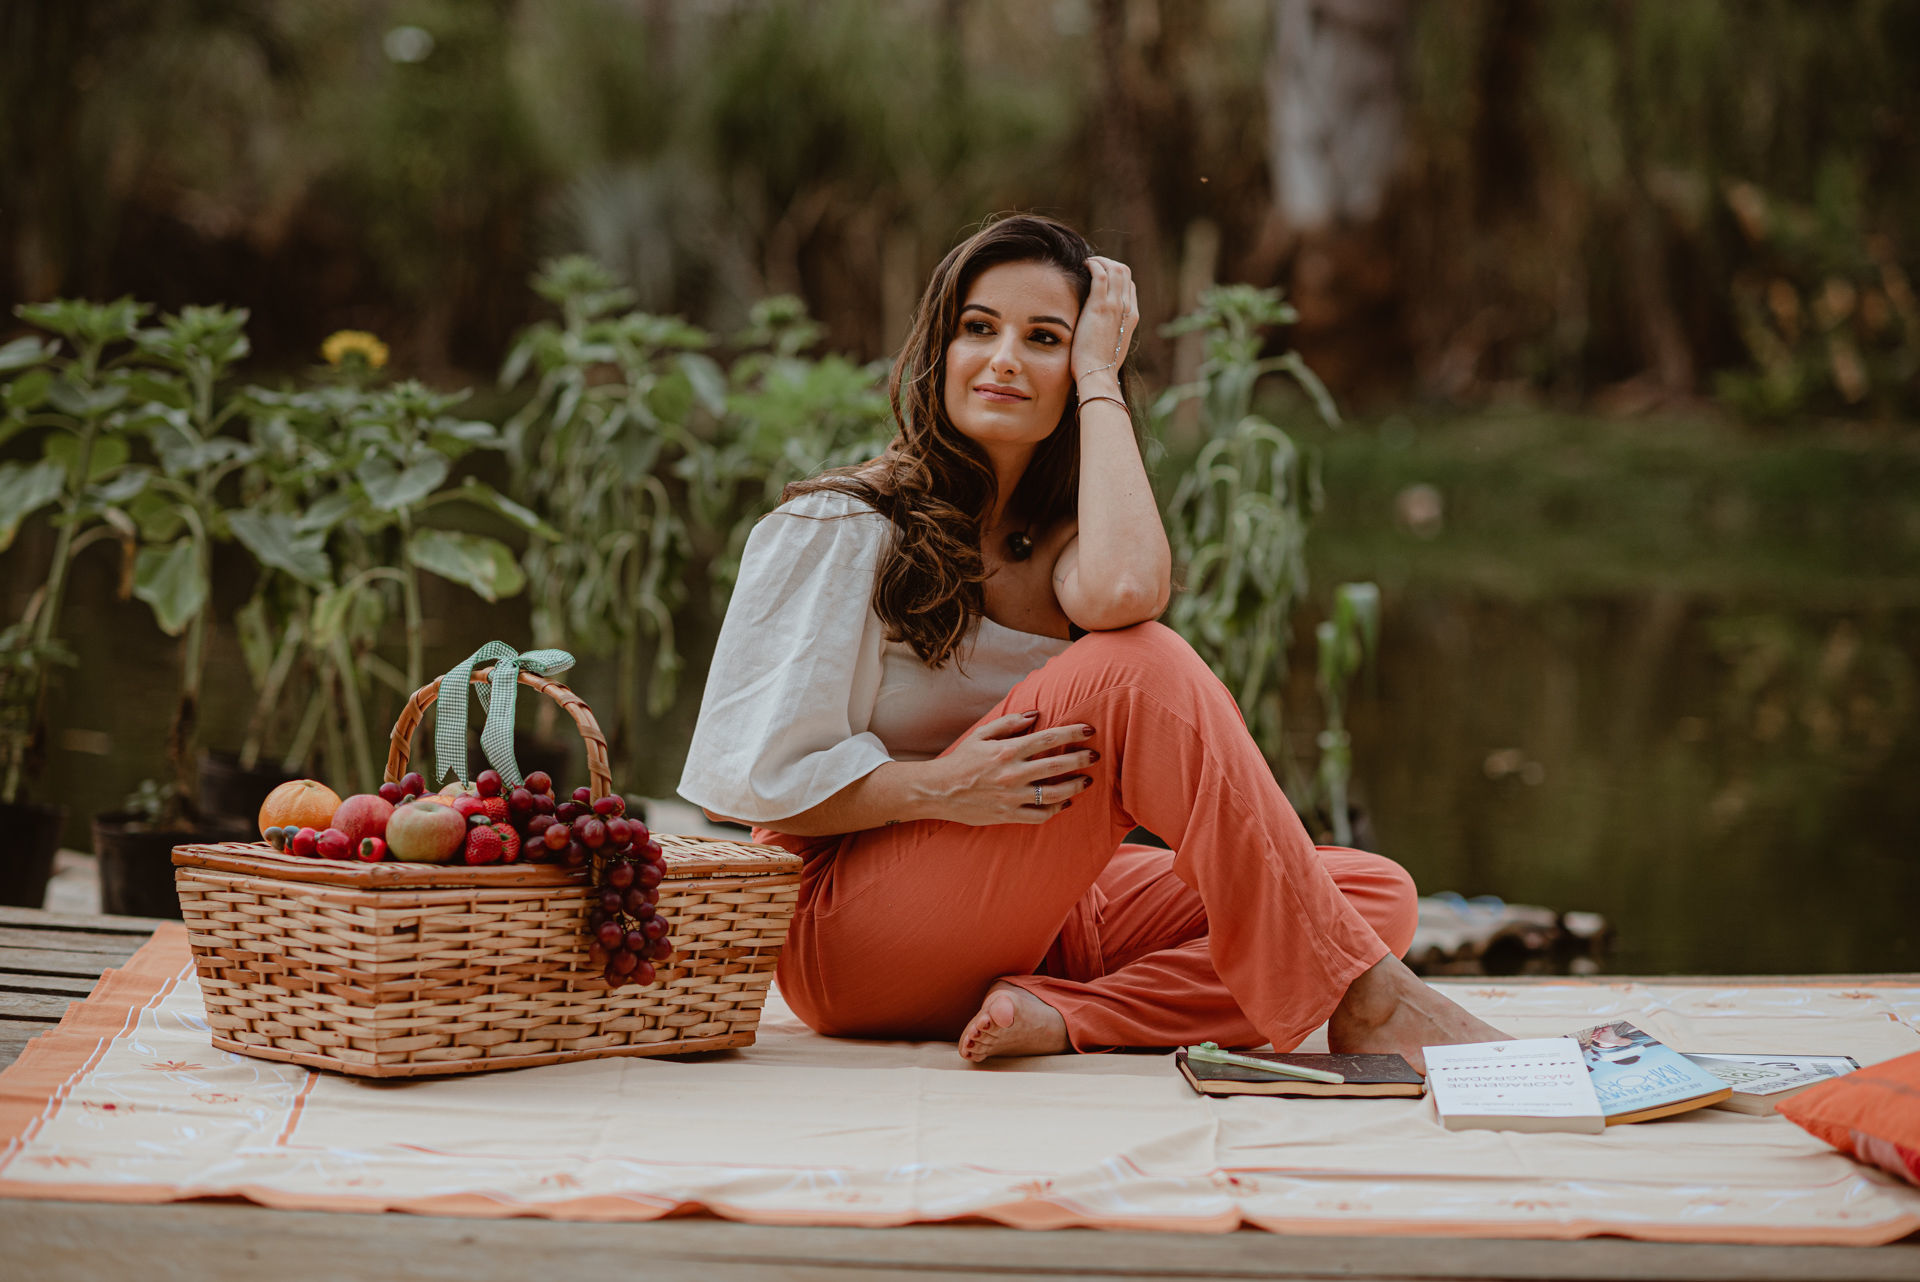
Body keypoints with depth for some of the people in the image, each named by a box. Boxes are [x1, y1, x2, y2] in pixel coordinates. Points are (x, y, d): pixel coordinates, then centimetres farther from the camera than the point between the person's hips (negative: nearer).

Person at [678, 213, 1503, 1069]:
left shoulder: (1064, 537, 8)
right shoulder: (836, 530, -6)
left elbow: (1122, 591, -21)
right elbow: (750, 778, -10)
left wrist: (1099, 379, -10)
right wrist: (940, 788, -23)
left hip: (1037, 916, 6)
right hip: (847, 931, -6)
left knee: (1380, 894, -11)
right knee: (1133, 667, -28)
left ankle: (1065, 1016, -29)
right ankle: (1359, 1003, -29)